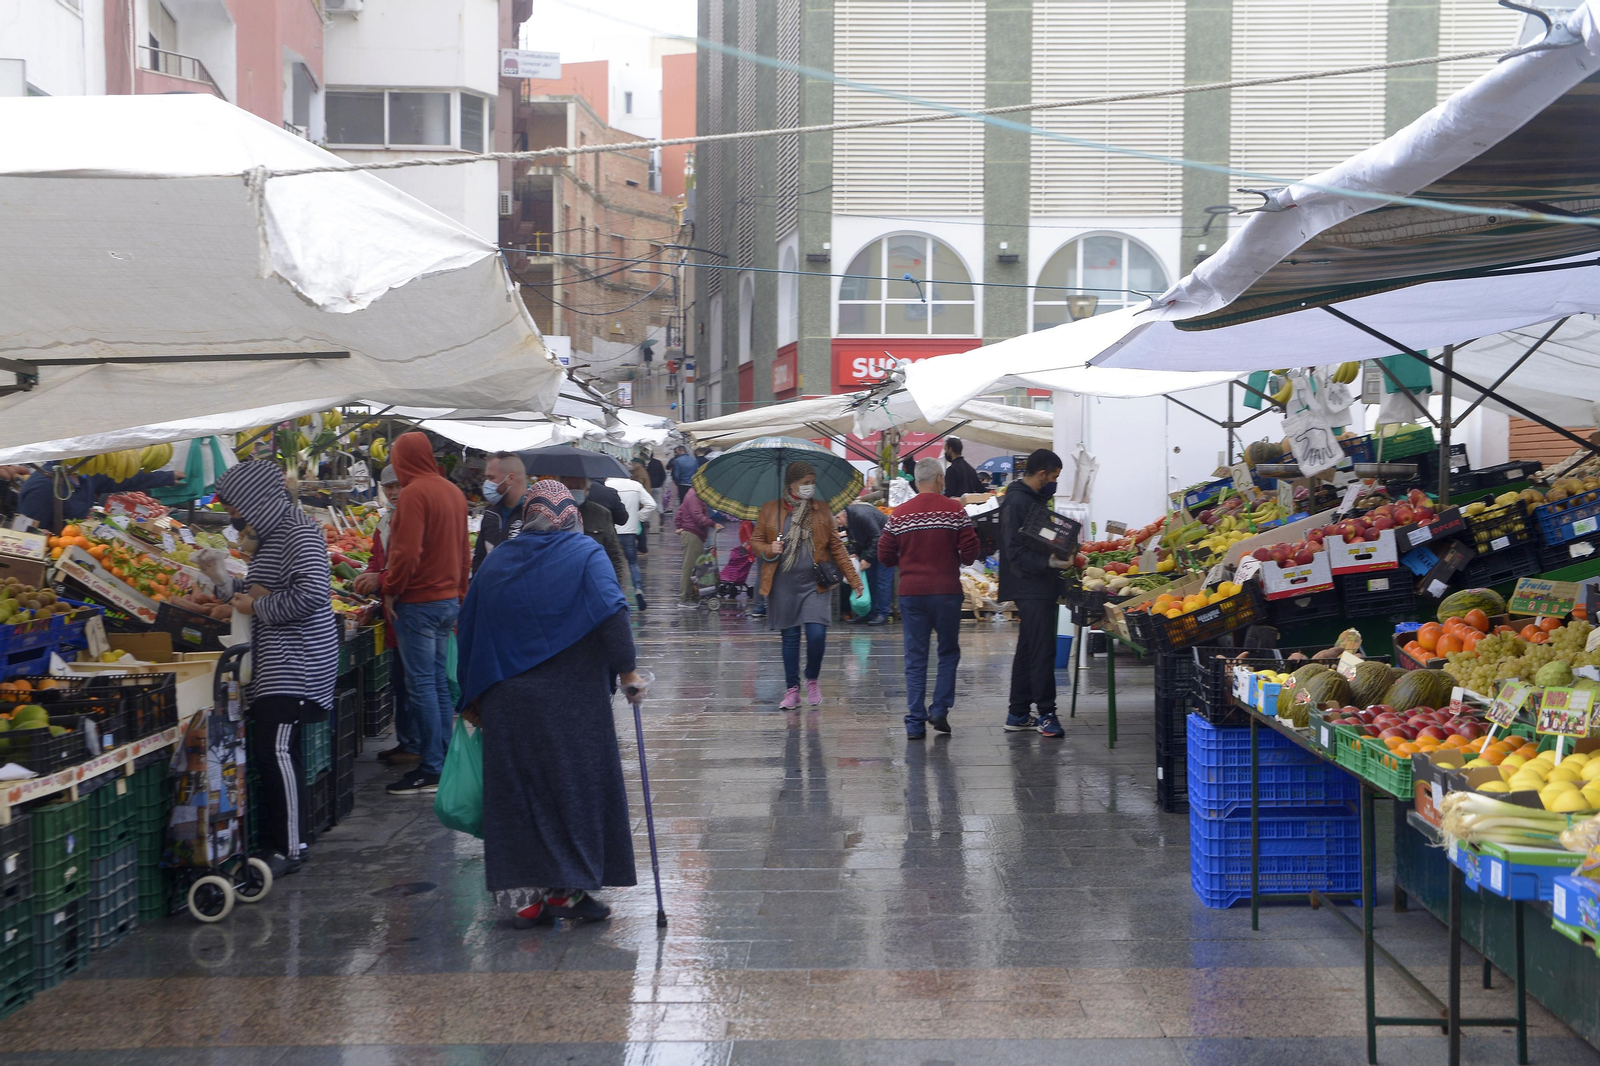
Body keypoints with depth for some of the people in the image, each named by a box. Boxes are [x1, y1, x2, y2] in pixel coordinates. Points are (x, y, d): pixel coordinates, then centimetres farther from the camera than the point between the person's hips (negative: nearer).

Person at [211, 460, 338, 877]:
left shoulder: (299, 534, -15)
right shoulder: (272, 535, 17)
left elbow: (311, 594, -26)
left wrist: (259, 606, -14)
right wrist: (230, 588, 15)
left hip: (297, 662, -10)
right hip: (276, 662, 10)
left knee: (275, 749, -12)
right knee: (267, 751, 10)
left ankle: (290, 849, -6)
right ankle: (279, 841, 17)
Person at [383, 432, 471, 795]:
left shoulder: (414, 493, -15)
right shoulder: (453, 492, 12)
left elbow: (407, 551, -22)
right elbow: (464, 551, 18)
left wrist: (391, 588, -9)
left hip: (419, 602, -8)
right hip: (448, 599, 9)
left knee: (421, 685, -4)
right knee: (439, 683, 13)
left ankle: (431, 771, -3)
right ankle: (446, 762, 16)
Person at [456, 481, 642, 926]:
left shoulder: (497, 560, 8)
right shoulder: (586, 555, -3)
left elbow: (469, 627, 11)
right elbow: (611, 615, -17)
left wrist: (471, 697, 19)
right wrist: (626, 671, -11)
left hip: (506, 701, 3)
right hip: (571, 701, -3)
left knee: (514, 791, 9)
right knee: (575, 787, 8)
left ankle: (521, 895, 8)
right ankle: (565, 890, 9)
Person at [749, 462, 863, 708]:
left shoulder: (821, 509, 7)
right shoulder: (770, 510, 4)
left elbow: (836, 547, 9)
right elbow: (755, 541, 10)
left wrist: (853, 578, 5)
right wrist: (769, 550, -12)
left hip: (814, 583, 0)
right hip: (783, 584, 0)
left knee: (817, 634, -11)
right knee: (790, 637, 5)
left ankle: (812, 680, 14)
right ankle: (792, 689, 16)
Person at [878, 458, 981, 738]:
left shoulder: (899, 514, 1)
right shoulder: (954, 510, -4)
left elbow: (884, 555, 2)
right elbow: (970, 551, -7)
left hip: (911, 592, 2)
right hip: (946, 591, -2)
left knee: (915, 659, 5)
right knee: (948, 652, 15)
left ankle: (916, 722, 4)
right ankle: (940, 709, 4)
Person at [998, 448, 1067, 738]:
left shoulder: (1036, 499, 17)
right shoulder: (1016, 503, -15)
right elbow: (1016, 551, -21)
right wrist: (1048, 563, -31)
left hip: (1041, 586, 11)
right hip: (1030, 587, -11)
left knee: (1028, 649, 13)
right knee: (1042, 650, -8)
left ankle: (1018, 714, 19)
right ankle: (1045, 713, -3)